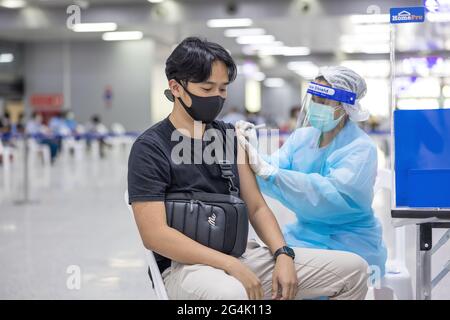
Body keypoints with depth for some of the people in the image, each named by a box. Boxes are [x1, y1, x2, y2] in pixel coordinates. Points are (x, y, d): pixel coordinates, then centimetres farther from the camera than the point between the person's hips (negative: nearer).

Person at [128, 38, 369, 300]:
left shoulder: (229, 136, 13)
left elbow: (257, 207, 13)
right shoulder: (150, 149, -6)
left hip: (241, 255, 7)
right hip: (185, 265, -7)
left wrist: (283, 255, -5)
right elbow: (155, 234, -15)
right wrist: (230, 265, -20)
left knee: (354, 269, 0)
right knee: (231, 294, -43)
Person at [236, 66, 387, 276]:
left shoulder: (361, 148, -14)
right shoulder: (302, 137, 7)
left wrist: (267, 171, -35)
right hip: (304, 234, 6)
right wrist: (253, 153, -29)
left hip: (349, 245, -5)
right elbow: (275, 167, -7)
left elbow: (330, 195, -28)